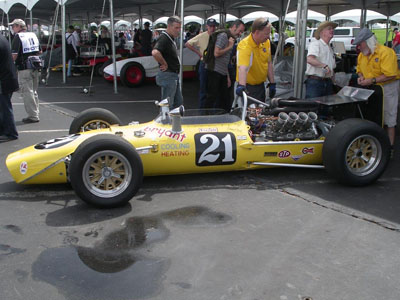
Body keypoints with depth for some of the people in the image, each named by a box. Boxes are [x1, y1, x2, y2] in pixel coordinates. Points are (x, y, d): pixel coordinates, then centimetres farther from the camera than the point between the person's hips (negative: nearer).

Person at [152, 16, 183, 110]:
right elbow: (155, 52, -37)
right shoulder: (164, 38, -19)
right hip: (168, 75, -10)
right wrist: (164, 64, -23)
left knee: (178, 102, 18)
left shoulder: (171, 39, 13)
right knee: (167, 105, -3)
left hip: (174, 76, 10)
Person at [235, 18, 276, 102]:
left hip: (261, 85, 8)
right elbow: (242, 68, -40)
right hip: (248, 86, -7)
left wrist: (272, 83, 10)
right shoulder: (245, 46, -25)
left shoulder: (266, 42, 0)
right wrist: (241, 86, -54)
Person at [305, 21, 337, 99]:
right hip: (315, 82, -8)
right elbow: (310, 59, -23)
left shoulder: (330, 49, 22)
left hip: (328, 83, 8)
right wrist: (325, 66, -28)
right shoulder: (315, 44, -4)